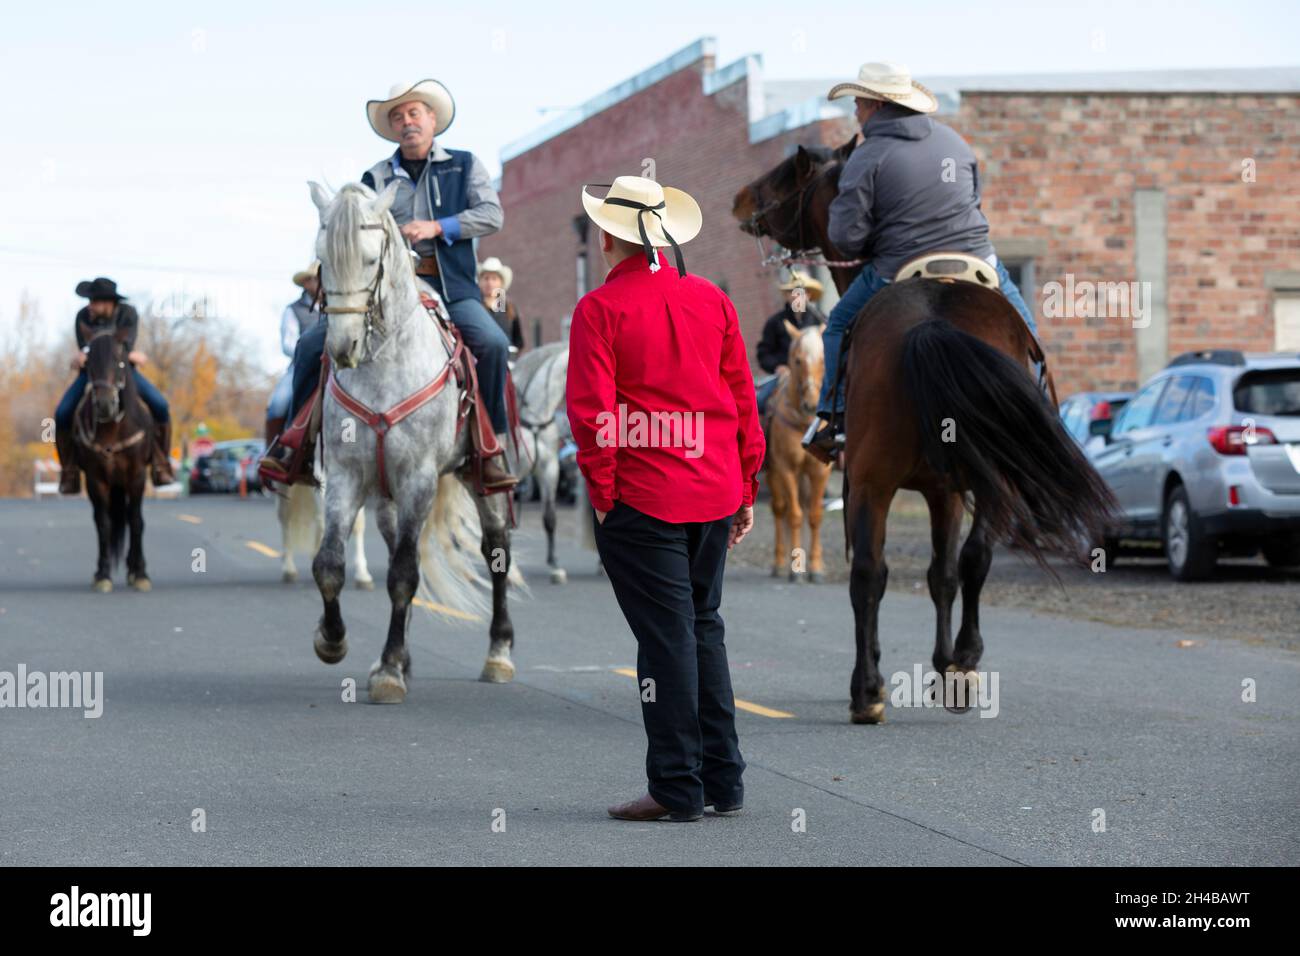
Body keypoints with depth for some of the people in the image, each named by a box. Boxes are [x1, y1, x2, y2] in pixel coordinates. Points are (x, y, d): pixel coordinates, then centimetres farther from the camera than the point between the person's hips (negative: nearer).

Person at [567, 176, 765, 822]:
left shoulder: (600, 309, -8)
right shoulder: (712, 300, 8)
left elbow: (592, 411, -14)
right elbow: (742, 398, 10)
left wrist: (602, 493, -7)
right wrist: (745, 487, 15)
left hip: (640, 497, -5)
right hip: (714, 494, 6)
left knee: (665, 638, -2)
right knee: (704, 628, 15)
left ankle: (678, 789, 1)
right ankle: (722, 781, 18)